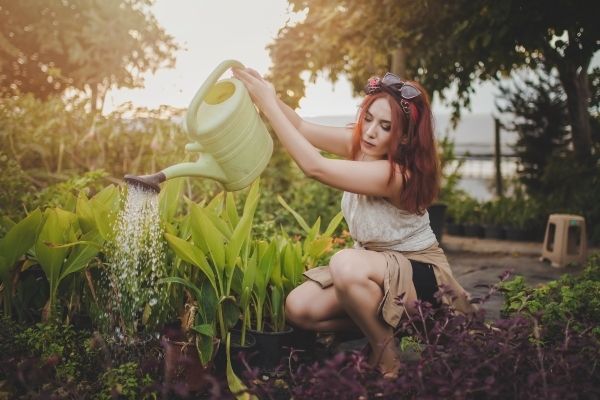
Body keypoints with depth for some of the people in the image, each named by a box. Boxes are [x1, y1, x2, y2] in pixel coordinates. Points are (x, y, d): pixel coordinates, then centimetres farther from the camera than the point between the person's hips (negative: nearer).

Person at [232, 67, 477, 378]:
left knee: (346, 264, -38)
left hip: (419, 271, -7)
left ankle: (384, 343, -12)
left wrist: (268, 105, -36)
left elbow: (316, 168, -38)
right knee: (298, 308, -12)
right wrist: (267, 94, -29)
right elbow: (303, 127, -10)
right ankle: (376, 323, 10)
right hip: (372, 262, 7)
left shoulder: (395, 174, -31)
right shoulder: (359, 143, -8)